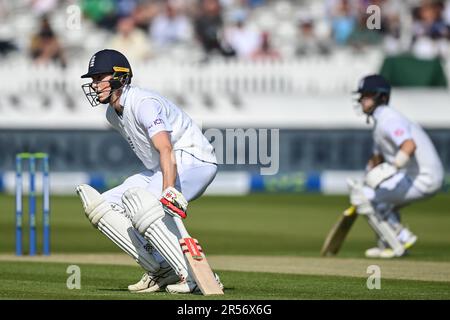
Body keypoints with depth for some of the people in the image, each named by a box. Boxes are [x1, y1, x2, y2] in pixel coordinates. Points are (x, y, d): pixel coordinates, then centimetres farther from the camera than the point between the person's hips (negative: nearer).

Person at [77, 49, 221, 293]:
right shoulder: (113, 113, 9)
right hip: (158, 172, 10)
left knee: (140, 203, -33)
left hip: (194, 161, -10)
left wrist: (169, 190, -48)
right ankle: (160, 271, -5)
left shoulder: (144, 104, -21)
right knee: (102, 206, 1)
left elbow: (166, 149, -35)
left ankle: (192, 275, -32)